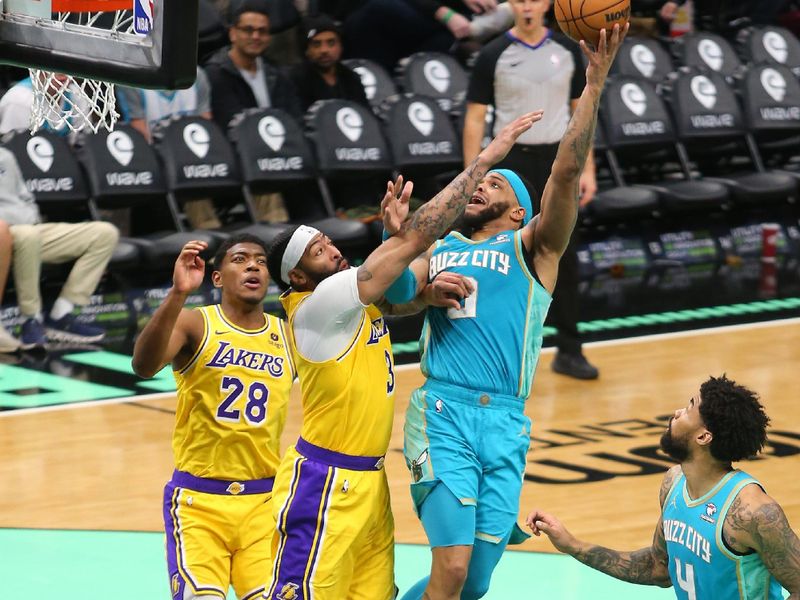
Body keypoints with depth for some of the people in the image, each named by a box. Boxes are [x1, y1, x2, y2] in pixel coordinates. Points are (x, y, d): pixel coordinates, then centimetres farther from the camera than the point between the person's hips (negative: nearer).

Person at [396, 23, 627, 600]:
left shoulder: (530, 248, 12)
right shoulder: (439, 251, 20)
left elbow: (568, 170, 0)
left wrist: (595, 82, -8)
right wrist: (427, 290, -14)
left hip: (505, 426, 1)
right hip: (443, 414, -1)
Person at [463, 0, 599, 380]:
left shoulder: (567, 51, 3)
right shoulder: (494, 56, -5)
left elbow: (580, 111, 10)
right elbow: (475, 119, -3)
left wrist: (587, 169, 5)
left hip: (557, 159, 3)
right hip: (513, 161, -3)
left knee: (564, 257, 5)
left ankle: (569, 350, 14)